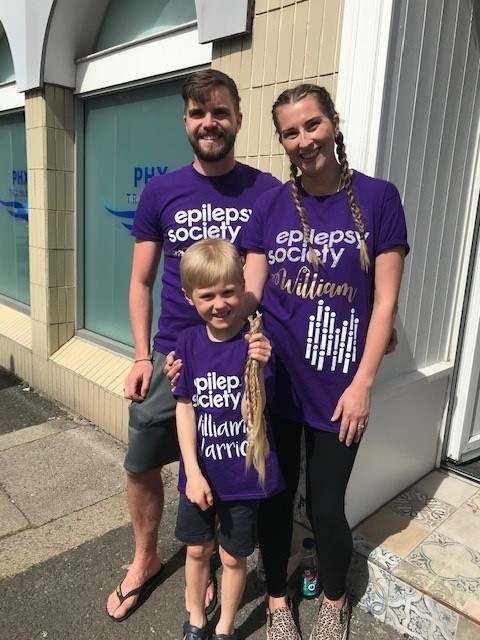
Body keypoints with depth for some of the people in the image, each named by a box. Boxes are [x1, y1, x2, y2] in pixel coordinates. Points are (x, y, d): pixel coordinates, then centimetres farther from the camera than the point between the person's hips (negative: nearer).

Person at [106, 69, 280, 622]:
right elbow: (141, 281, 5)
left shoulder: (268, 193, -5)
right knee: (141, 465, 13)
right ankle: (145, 561, 41)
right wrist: (142, 357, 1)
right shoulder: (160, 192, 1)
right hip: (170, 357, 2)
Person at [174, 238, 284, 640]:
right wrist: (193, 471, -9)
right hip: (199, 472, 3)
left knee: (233, 557, 17)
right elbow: (185, 408, -5)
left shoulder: (256, 343, -16)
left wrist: (256, 367, -34)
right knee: (197, 550, 22)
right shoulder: (189, 342, -8)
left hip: (243, 474, -2)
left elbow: (254, 414, -17)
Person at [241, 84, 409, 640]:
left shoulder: (377, 198, -4)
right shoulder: (271, 204, 1)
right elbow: (247, 293, -1)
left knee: (326, 506, 13)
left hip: (336, 388, -1)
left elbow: (384, 301, -4)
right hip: (273, 380, 2)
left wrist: (362, 384, -8)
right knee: (275, 497, 16)